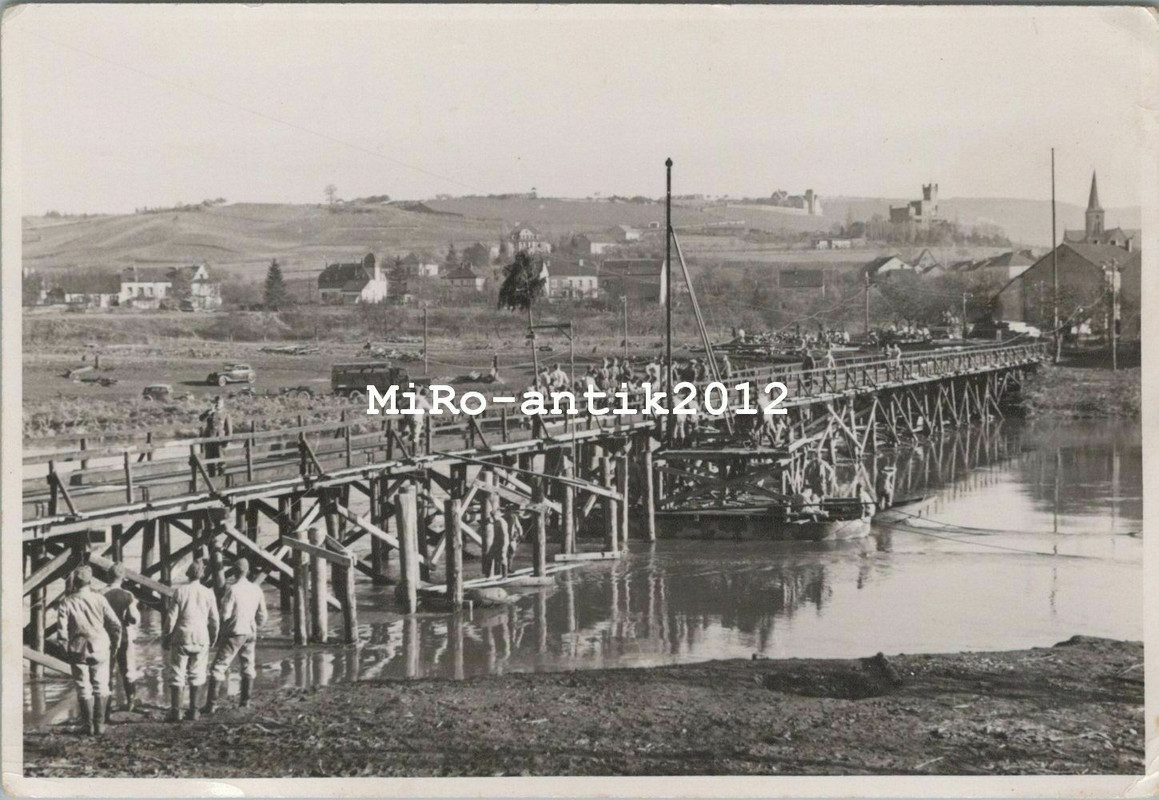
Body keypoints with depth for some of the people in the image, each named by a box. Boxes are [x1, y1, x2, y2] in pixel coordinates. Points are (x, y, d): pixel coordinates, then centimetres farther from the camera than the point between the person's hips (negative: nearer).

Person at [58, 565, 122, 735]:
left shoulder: (67, 603, -6)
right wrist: (113, 645, 10)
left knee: (83, 689, 8)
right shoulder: (99, 599, -4)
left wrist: (67, 649, 5)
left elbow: (62, 630, -9)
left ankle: (88, 726, 10)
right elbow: (115, 624, -3)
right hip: (100, 648, 0)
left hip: (78, 651, 0)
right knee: (101, 687, 10)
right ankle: (99, 725, 7)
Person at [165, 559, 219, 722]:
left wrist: (167, 638, 4)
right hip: (201, 639, 2)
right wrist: (213, 639, 18)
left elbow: (172, 616, -6)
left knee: (177, 675, 3)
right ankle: (193, 710, 12)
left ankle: (175, 711, -2)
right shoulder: (208, 593, 0)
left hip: (182, 637, -2)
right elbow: (214, 620, 4)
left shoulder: (180, 591, -6)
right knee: (196, 675, 12)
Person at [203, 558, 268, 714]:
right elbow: (262, 615, 8)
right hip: (250, 633, 5)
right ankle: (245, 701, 22)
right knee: (248, 666, 19)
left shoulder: (232, 589, -15)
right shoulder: (256, 590, 1)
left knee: (219, 666, -2)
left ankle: (211, 704, -7)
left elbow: (225, 614, -16)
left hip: (234, 632, -5)